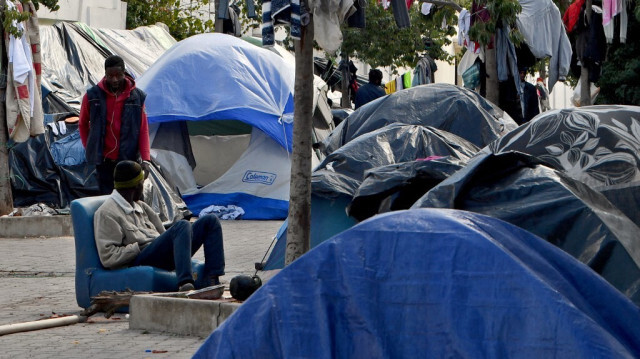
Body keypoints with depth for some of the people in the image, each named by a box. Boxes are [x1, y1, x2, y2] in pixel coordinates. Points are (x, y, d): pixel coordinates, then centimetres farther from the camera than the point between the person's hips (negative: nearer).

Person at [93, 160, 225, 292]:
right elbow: (107, 257, -12)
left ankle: (211, 280, -15)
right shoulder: (106, 213, -3)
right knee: (182, 226, -31)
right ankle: (185, 283, -49)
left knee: (210, 221, 1)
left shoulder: (139, 206, 25)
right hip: (139, 260, -9)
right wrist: (139, 248, -13)